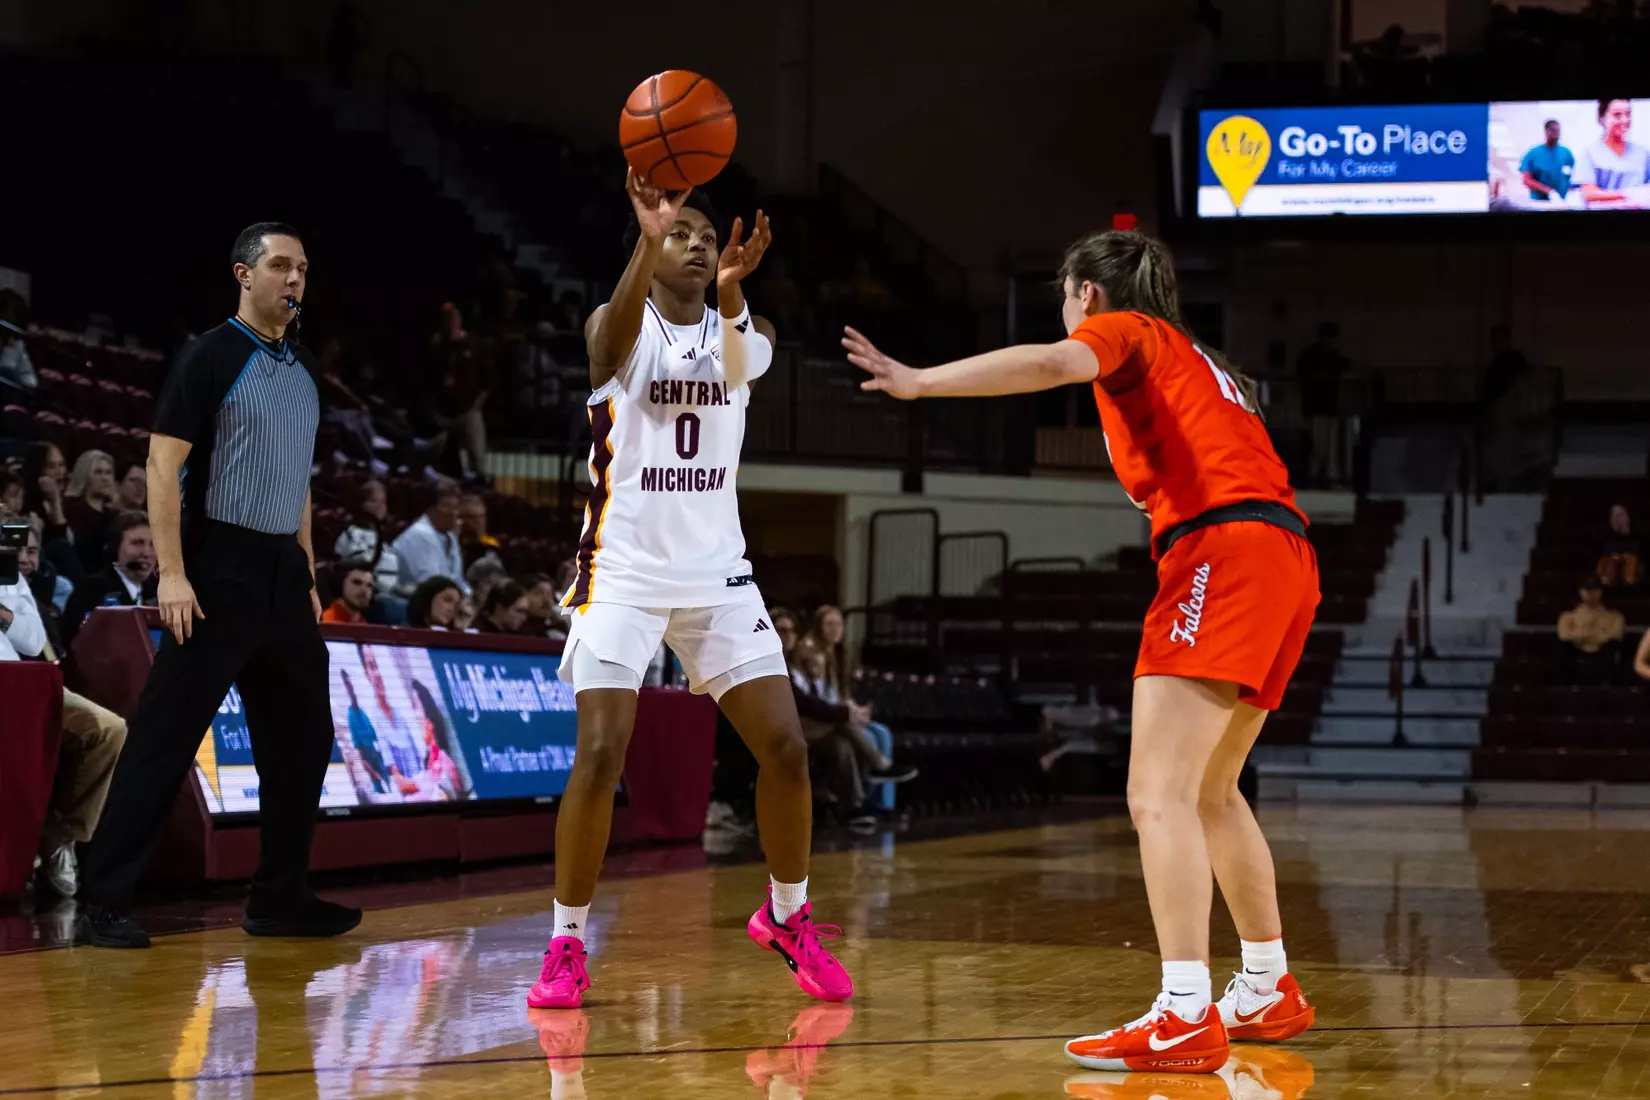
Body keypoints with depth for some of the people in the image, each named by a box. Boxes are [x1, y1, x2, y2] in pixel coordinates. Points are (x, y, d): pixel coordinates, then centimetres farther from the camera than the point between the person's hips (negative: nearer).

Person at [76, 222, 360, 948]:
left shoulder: (302, 369, 14)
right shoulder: (211, 356, -7)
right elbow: (163, 466, -11)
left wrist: (306, 577, 17)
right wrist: (172, 574, -19)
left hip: (283, 574, 8)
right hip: (220, 569, -8)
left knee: (303, 736, 10)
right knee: (165, 735, -8)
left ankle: (279, 899, 20)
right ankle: (104, 903, -5)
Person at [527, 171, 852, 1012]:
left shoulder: (740, 335, 6)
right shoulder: (619, 329, -5)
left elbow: (744, 359, -21)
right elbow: (618, 335, -32)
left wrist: (733, 294, -45)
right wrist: (648, 236, -51)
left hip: (716, 574, 4)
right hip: (624, 574, -4)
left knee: (785, 748, -2)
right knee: (599, 755, -15)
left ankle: (787, 916, 20)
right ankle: (566, 944, 0)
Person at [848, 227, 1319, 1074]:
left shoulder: (1125, 330, 6)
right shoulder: (1191, 359, 31)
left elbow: (1052, 363, -17)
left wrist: (917, 382, -23)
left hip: (1222, 550, -9)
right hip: (1284, 558, 9)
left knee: (1158, 794, -15)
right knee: (1209, 790, 21)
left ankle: (1184, 1019, -26)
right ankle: (1269, 993, 28)